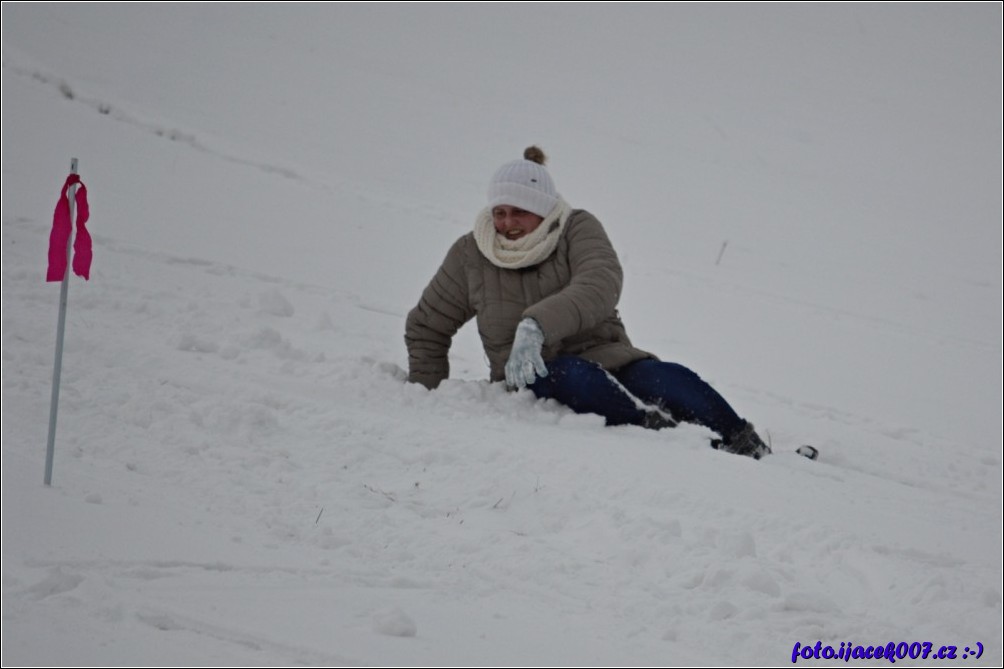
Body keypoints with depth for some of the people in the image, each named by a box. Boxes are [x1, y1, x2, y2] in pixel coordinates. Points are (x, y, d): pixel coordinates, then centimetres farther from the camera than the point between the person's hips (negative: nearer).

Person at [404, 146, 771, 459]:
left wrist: (537, 325, -38)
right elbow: (427, 329, 21)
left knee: (666, 380, -32)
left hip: (608, 360, 0)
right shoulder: (470, 255, 7)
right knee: (573, 375, -37)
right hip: (534, 378, 0)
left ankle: (757, 455, -37)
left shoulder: (577, 229, 0)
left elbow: (600, 286, -22)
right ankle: (662, 433, -56)